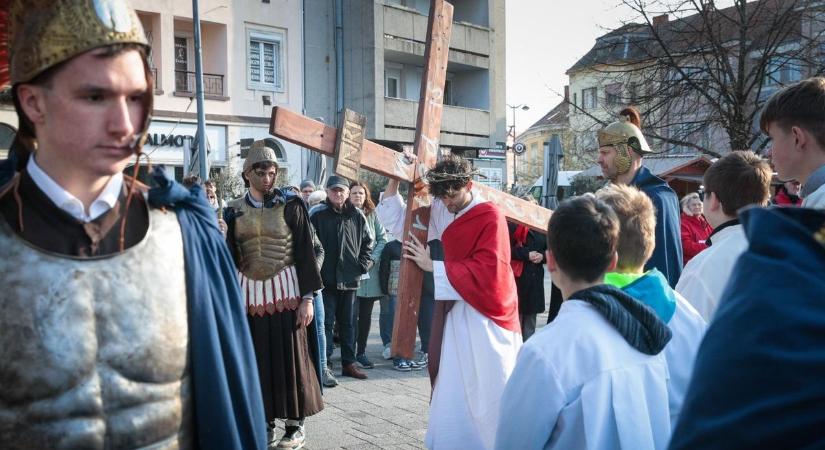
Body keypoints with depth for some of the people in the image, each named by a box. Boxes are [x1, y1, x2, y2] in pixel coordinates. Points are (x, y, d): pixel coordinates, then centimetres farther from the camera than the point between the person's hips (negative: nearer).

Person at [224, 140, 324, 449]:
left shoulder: (291, 205, -3)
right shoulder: (235, 210, 6)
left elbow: (305, 253, -5)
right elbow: (231, 257, 10)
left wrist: (307, 297, -9)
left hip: (285, 289, -3)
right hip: (249, 292, 3)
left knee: (290, 357, 1)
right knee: (258, 359, 7)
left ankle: (296, 425, 12)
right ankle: (265, 421, 18)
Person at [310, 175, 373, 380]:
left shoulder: (357, 216, 6)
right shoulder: (317, 214, -5)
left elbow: (367, 242, 14)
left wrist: (363, 265, 4)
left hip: (349, 278, 4)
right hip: (325, 278, -4)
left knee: (347, 323, 13)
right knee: (326, 323, -1)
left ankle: (349, 363, 22)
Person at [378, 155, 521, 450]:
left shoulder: (490, 217, -13)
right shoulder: (440, 212, 4)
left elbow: (487, 272, -20)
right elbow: (396, 217, 14)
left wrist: (434, 266, -15)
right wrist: (396, 179, 0)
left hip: (486, 315, -6)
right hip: (455, 312, 6)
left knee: (488, 394, 0)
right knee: (453, 395, 10)